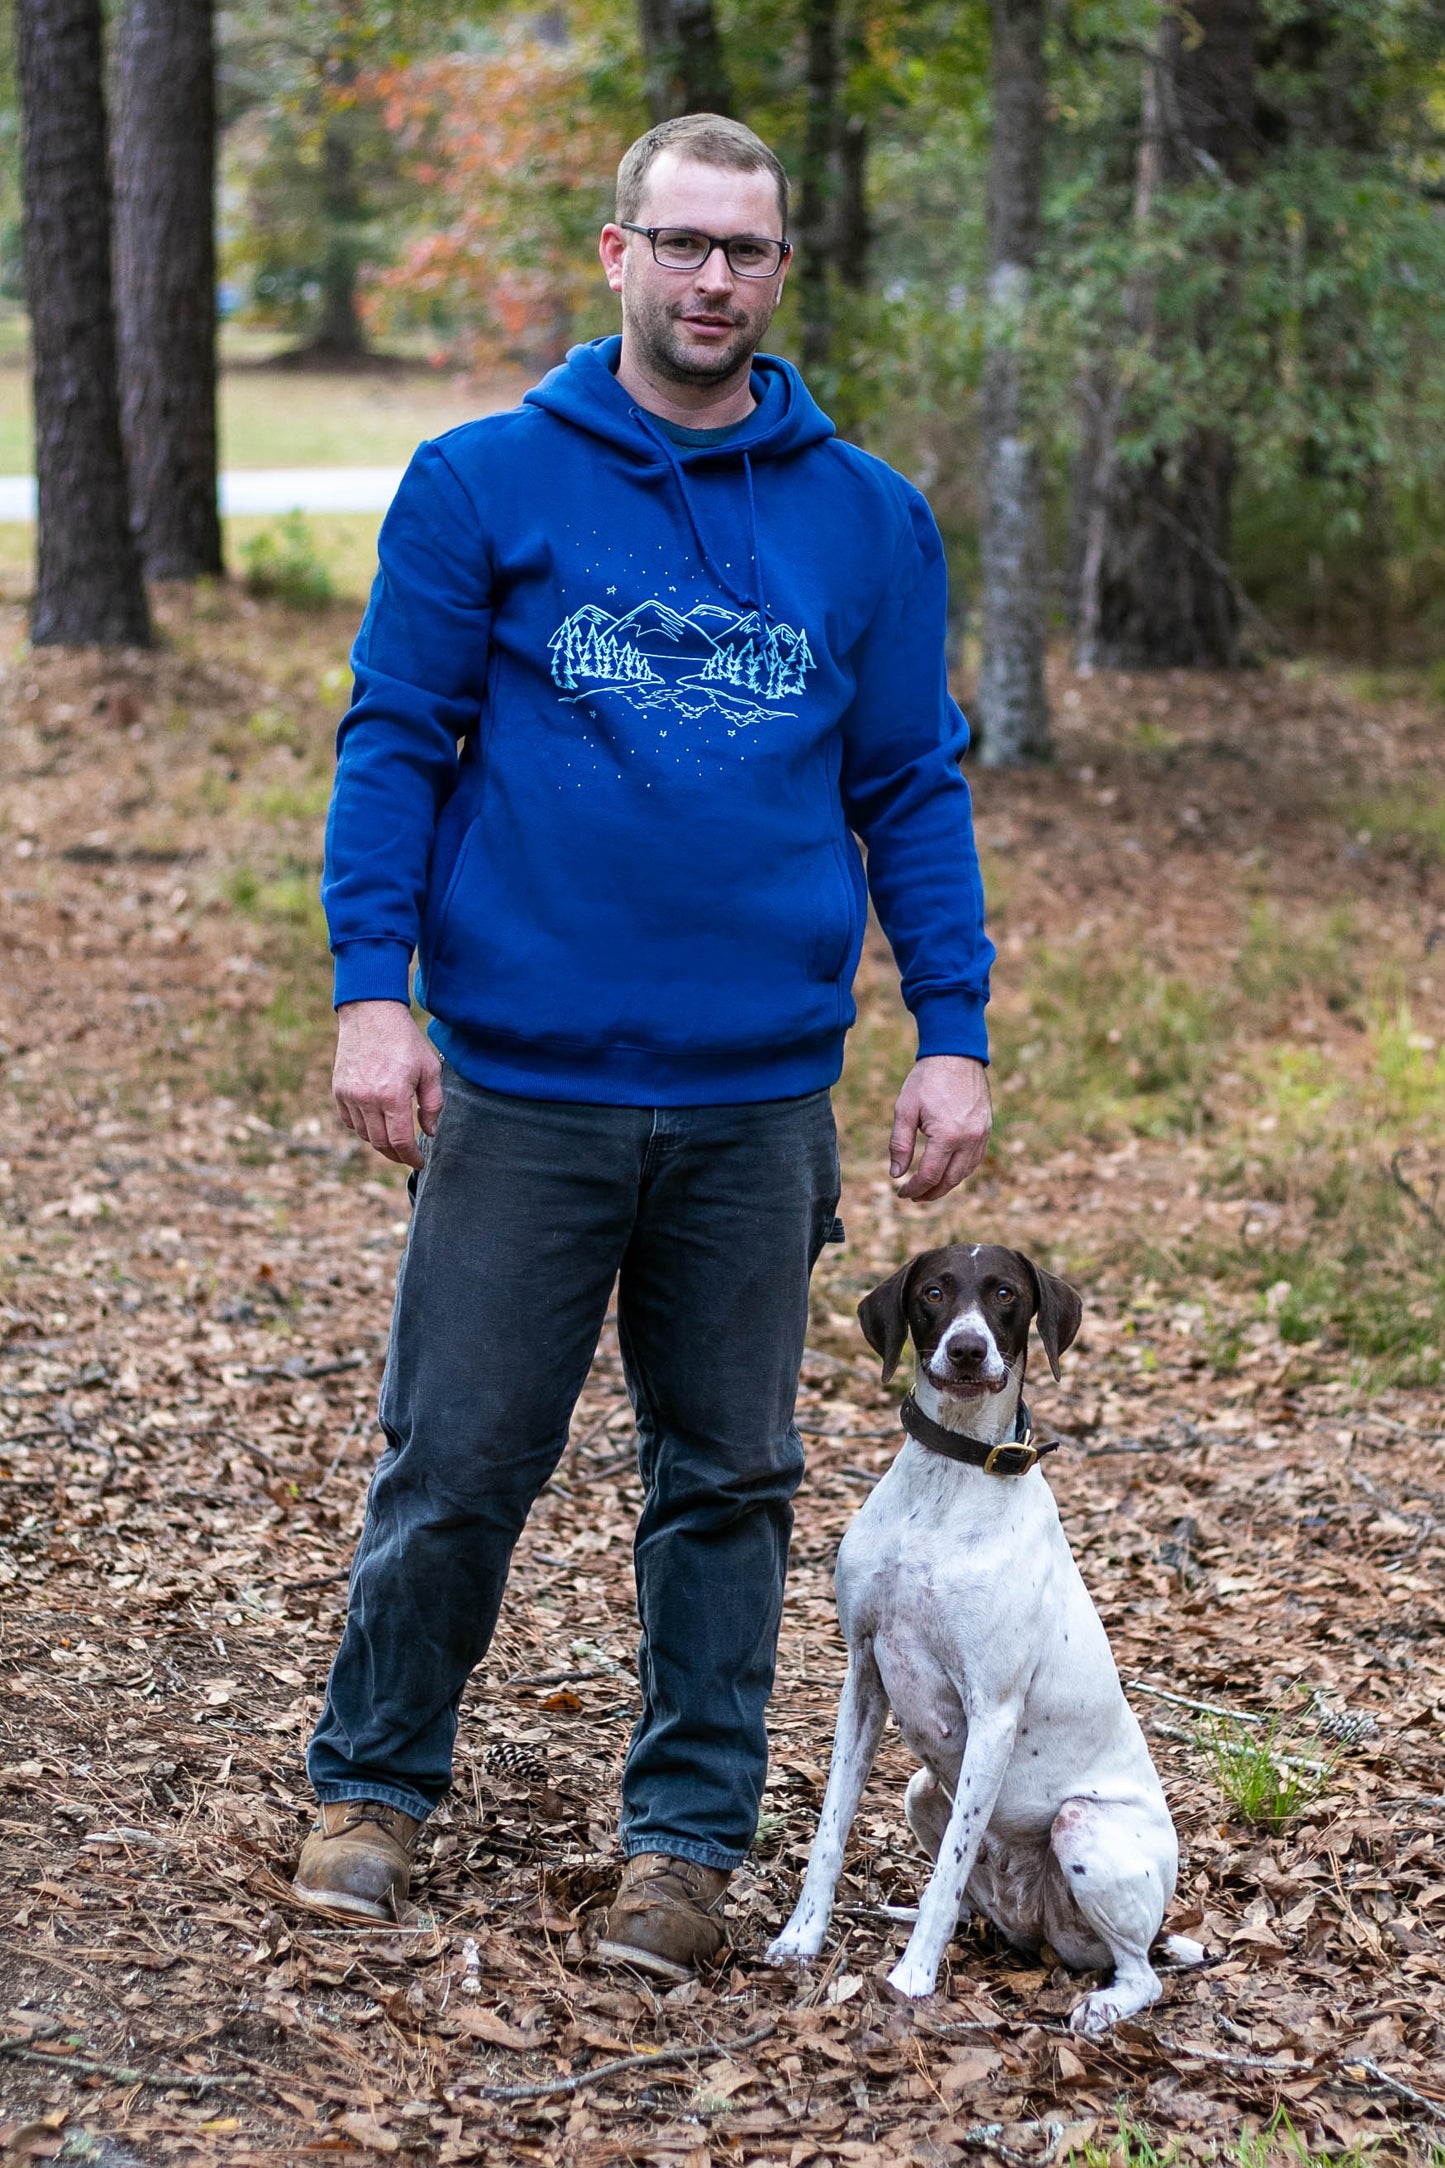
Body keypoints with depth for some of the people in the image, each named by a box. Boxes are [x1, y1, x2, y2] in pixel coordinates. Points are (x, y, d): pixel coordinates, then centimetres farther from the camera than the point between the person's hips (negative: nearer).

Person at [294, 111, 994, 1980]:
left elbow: (912, 792, 10)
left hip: (759, 1101, 2)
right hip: (523, 1085, -2)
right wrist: (370, 989, -8)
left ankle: (689, 1837, 22)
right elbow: (393, 743, 1)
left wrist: (952, 1033, 2)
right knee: (455, 1464, 4)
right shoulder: (483, 483, 1)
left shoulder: (867, 521, 7)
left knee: (727, 1479, 10)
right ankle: (372, 1789, 24)